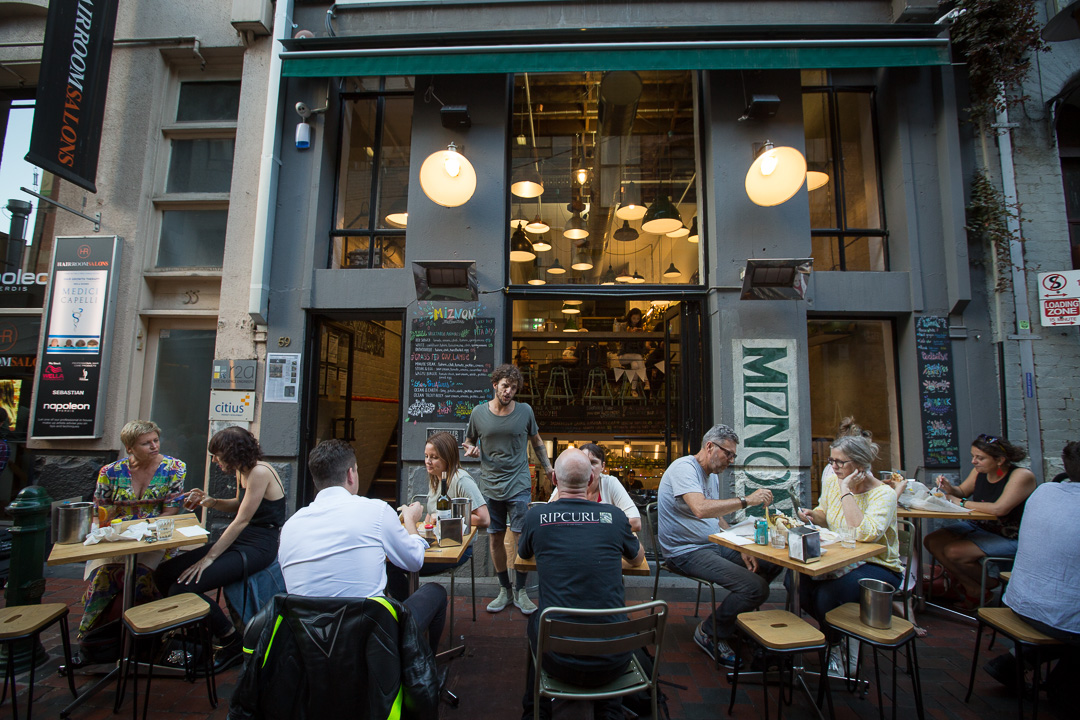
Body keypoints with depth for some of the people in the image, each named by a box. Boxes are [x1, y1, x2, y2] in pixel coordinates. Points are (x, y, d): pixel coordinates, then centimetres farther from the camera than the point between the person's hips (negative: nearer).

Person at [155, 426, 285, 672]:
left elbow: (242, 520, -20)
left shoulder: (260, 472, -20)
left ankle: (232, 641, 3)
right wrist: (210, 502, 7)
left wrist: (209, 558, -16)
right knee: (165, 574, 2)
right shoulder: (241, 471, 9)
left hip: (258, 547, -10)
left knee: (182, 589, -18)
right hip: (238, 541, 10)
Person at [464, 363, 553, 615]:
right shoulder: (479, 412, 0)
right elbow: (469, 440, 14)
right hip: (490, 487, 2)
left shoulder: (525, 411, -1)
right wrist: (471, 449, -9)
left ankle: (520, 591, 17)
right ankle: (504, 590, 26)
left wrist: (548, 467, 6)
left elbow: (536, 441, 13)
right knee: (495, 538, 9)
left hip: (519, 486, -1)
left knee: (521, 538, -2)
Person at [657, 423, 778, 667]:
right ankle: (710, 633, 1)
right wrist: (746, 500, -28)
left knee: (773, 563, 8)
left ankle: (736, 616, 22)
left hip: (715, 544, 10)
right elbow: (701, 509, -34)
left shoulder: (713, 475, 14)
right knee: (756, 587, -22)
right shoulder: (684, 468, -18)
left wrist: (741, 549, 6)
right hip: (687, 552, -10)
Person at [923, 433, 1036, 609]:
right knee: (931, 541, -7)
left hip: (1008, 538, -7)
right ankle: (962, 584, 12)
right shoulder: (979, 471, -2)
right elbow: (962, 492, 13)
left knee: (954, 551, -23)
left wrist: (962, 503, -20)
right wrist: (949, 488, -10)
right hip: (978, 526, 7)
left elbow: (999, 509, -33)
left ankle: (978, 590, 7)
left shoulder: (1022, 476, -21)